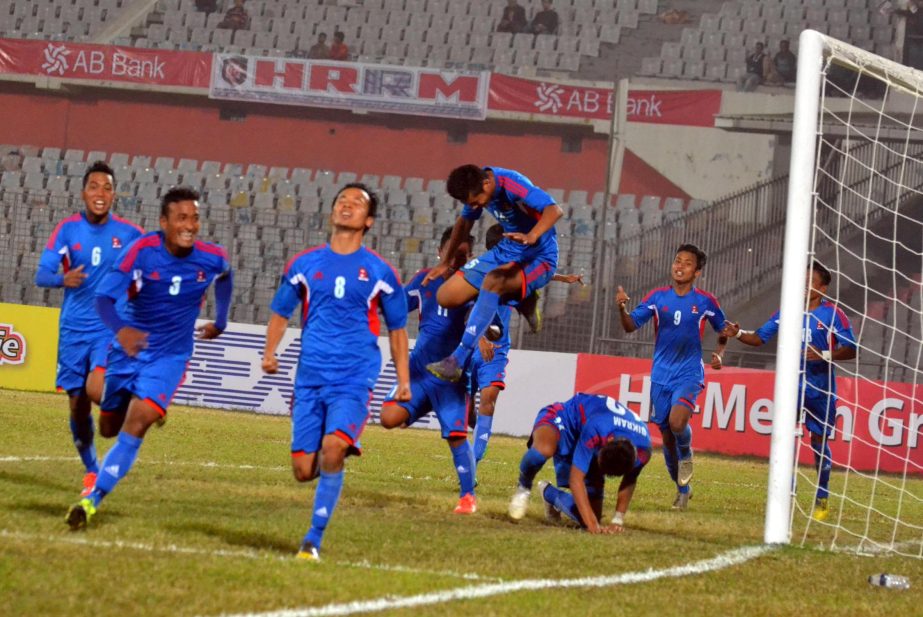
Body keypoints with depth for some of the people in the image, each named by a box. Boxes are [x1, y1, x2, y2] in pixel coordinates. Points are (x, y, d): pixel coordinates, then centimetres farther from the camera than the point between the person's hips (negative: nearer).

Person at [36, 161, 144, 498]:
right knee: (77, 404, 5)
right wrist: (62, 278, -29)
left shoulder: (129, 234, -2)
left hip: (111, 327, -2)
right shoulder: (67, 229, -2)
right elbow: (41, 274, -7)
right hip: (74, 328, 2)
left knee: (97, 389, -25)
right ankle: (90, 471, 23)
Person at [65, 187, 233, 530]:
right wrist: (120, 329, -49)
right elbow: (104, 297, -29)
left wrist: (220, 322, 19)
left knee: (136, 425, -21)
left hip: (169, 357, -1)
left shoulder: (212, 258, -12)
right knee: (109, 428, 15)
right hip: (130, 349, 1)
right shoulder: (142, 251, -21)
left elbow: (225, 276, 16)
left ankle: (92, 501, -22)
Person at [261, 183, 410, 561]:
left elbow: (397, 327, 14)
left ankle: (313, 540, -17)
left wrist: (403, 381, 11)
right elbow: (281, 312, 17)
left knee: (332, 449, -25)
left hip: (355, 378, -2)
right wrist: (269, 352, 0)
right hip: (310, 378, 2)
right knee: (304, 470, -3)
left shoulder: (379, 272, 5)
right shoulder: (305, 264, 8)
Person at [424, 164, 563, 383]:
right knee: (447, 297, -1)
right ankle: (520, 300, 15)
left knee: (492, 281, -38)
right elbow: (465, 221, 17)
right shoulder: (476, 190, -4)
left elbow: (554, 210, -39)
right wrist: (446, 262, 21)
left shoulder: (511, 185, -27)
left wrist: (531, 237, -56)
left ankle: (457, 362, -38)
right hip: (506, 252, 8)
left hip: (539, 259, -8)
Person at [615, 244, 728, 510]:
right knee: (666, 436, 5)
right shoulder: (658, 297, 0)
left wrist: (719, 353, -5)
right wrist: (622, 309, -22)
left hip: (689, 374, -3)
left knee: (677, 422, -28)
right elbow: (631, 326, -2)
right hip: (661, 375, 3)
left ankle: (686, 455, 7)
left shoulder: (705, 301, -3)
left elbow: (723, 330, 12)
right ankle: (683, 490, 23)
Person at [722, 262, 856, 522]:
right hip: (792, 384, 2)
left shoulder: (833, 314, -8)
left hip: (821, 388, -2)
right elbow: (760, 337, 5)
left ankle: (822, 499, 21)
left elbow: (851, 350, -9)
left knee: (819, 440, 7)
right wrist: (738, 334, -14)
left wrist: (824, 355, -25)